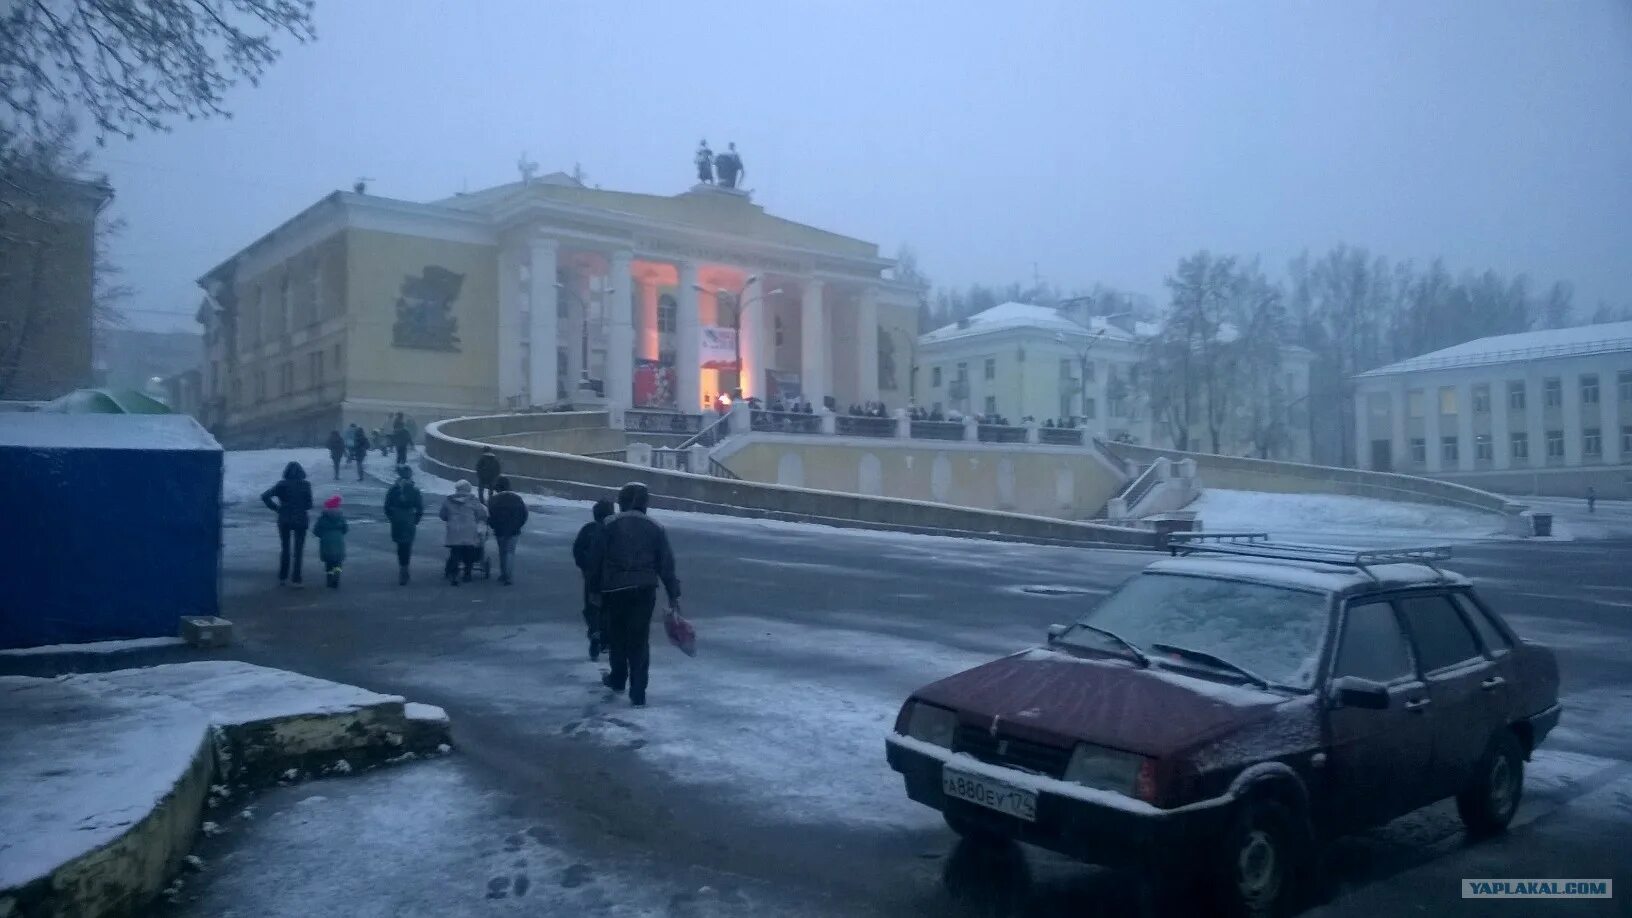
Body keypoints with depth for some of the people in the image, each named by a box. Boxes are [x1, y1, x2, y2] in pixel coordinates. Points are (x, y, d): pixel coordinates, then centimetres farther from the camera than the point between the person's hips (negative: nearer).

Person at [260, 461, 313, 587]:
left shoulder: (282, 484, -5)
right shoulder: (306, 485, -8)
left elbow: (265, 496, -11)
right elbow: (309, 503, -9)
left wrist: (276, 508, -4)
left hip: (284, 520, 1)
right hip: (301, 520, -1)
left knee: (285, 549, 16)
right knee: (298, 550, 6)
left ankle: (282, 578, 19)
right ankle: (296, 579, 4)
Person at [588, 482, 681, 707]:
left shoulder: (610, 525, -2)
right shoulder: (655, 528, 3)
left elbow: (596, 560, -2)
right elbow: (666, 564, 1)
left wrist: (594, 589, 6)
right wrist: (673, 594, 5)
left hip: (615, 589, -1)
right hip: (644, 591, 1)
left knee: (617, 636, 18)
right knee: (640, 640, 4)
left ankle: (618, 679, 35)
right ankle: (638, 694, 0)